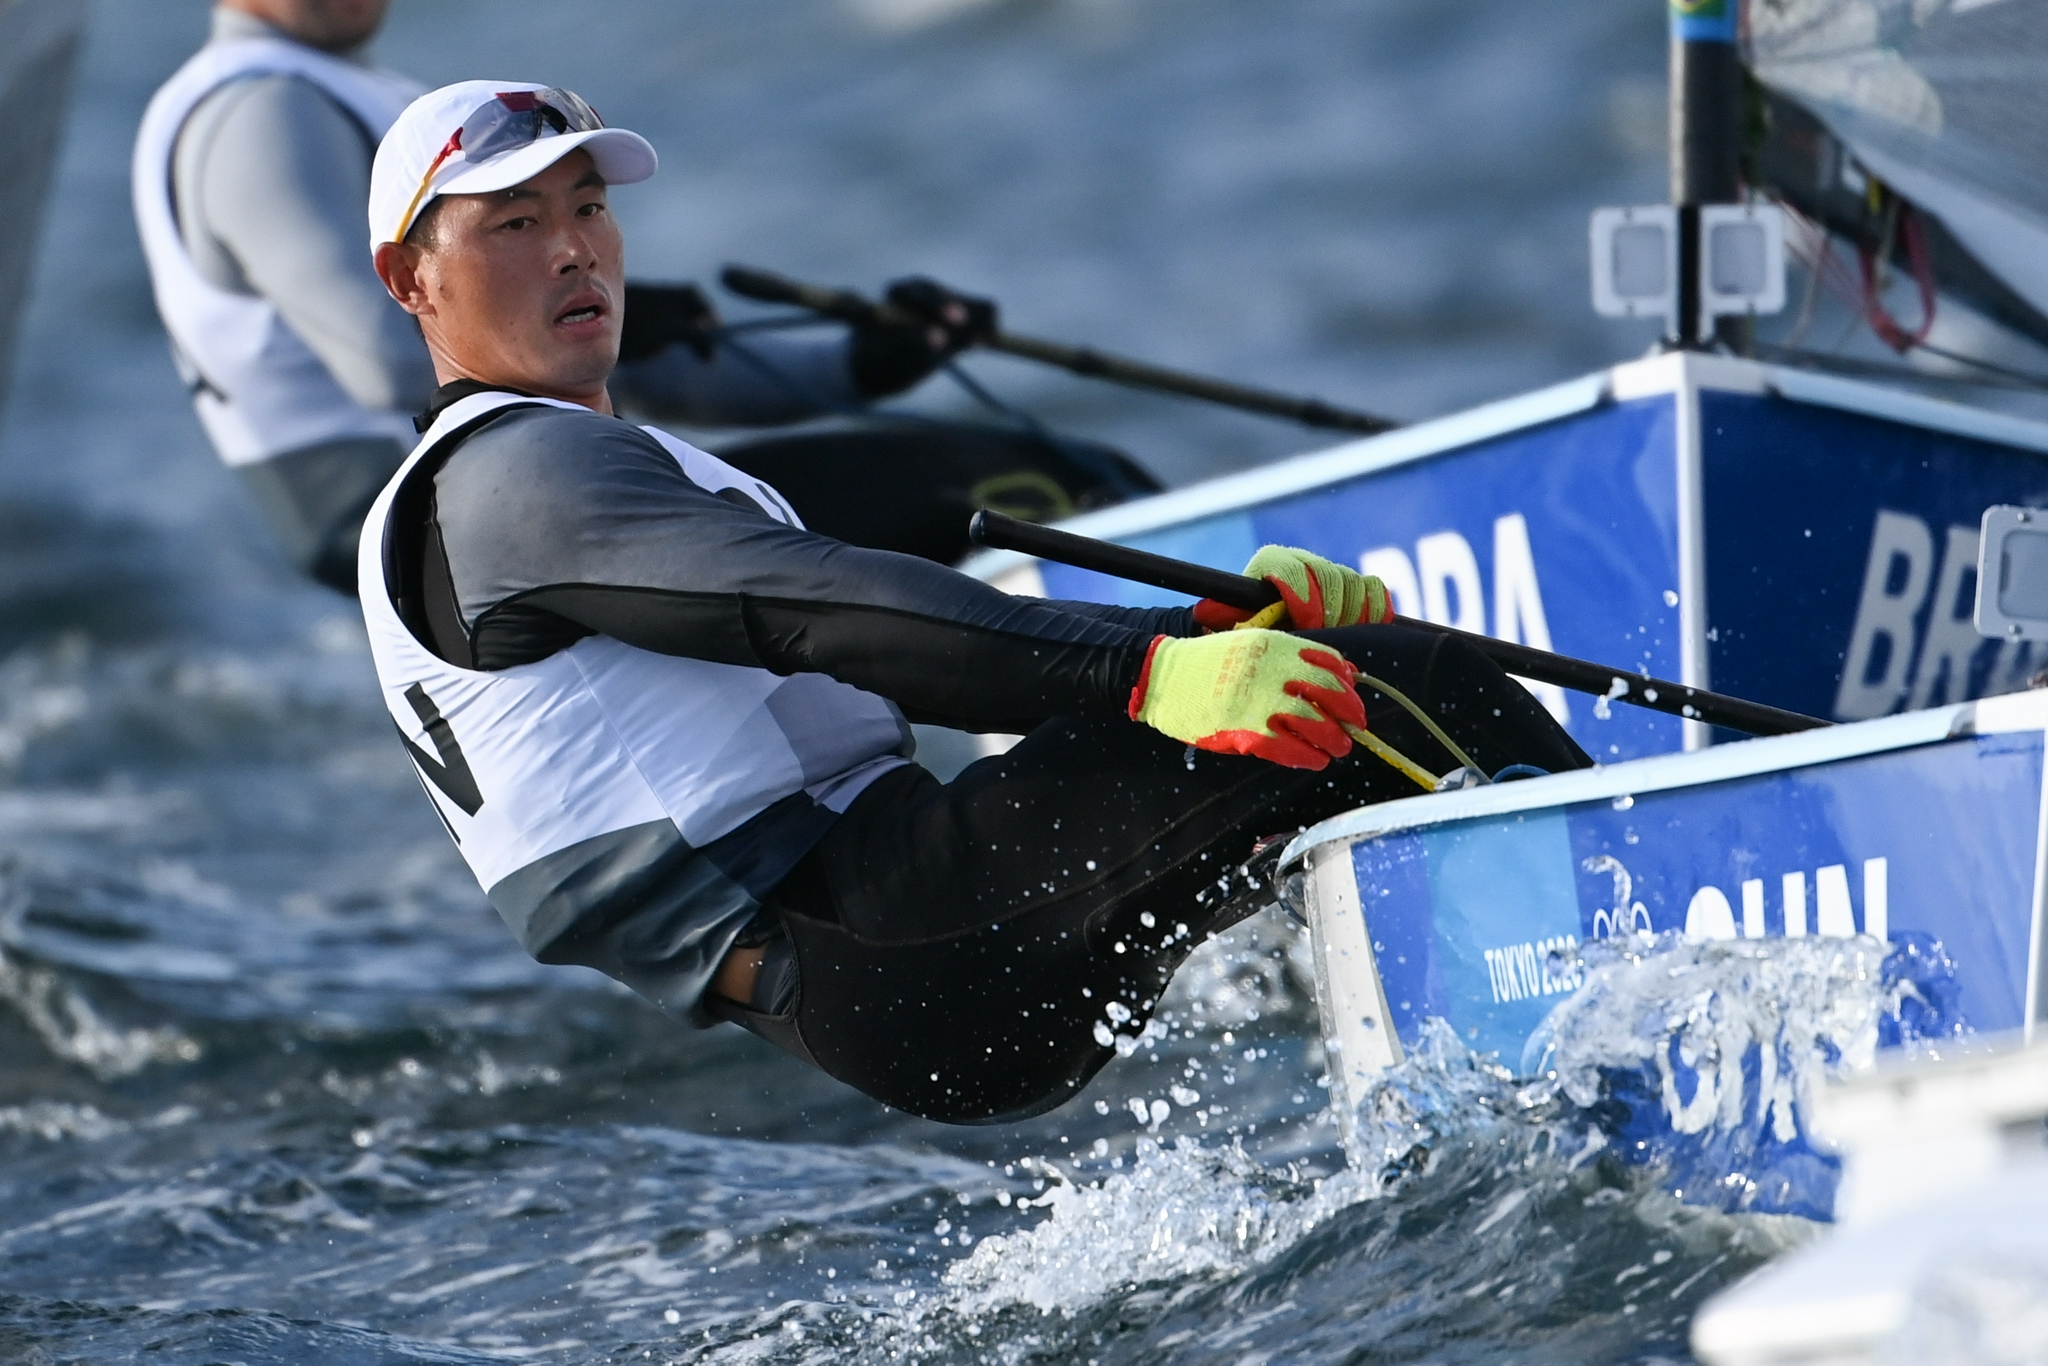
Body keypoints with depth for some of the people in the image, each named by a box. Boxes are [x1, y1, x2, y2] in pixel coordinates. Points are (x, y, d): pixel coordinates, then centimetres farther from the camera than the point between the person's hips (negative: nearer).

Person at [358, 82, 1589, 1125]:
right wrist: (1146, 670, -28)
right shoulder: (510, 475, -2)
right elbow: (819, 613, -18)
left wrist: (1212, 625, 5)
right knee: (1373, 691, -15)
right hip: (869, 952, -10)